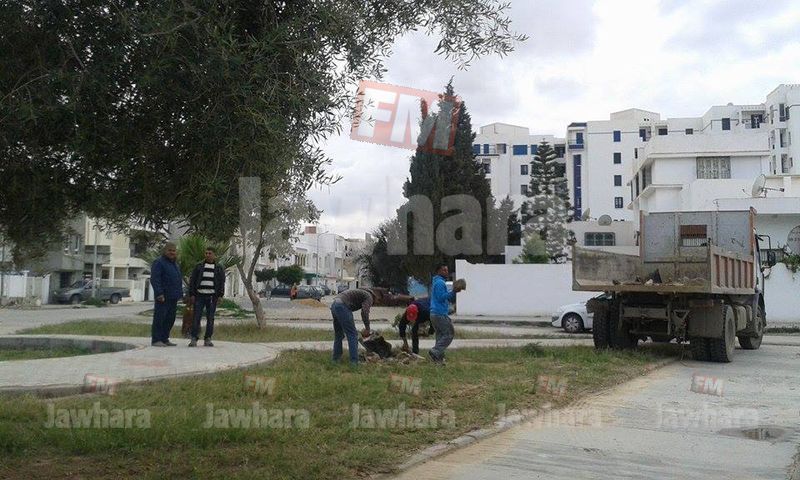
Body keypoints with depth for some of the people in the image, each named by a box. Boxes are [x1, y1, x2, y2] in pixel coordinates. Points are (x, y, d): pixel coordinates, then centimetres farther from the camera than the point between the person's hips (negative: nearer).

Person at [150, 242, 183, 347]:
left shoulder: (175, 264, 19)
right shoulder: (159, 263, -7)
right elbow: (154, 279, -15)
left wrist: (180, 293, 16)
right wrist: (159, 293, -23)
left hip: (173, 297, 8)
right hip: (163, 297, -8)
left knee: (170, 319, 9)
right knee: (159, 318, -5)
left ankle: (165, 339, 16)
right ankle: (156, 340, -1)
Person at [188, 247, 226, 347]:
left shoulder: (219, 268, 8)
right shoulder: (199, 266, 7)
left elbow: (222, 282, 6)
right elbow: (192, 280, 5)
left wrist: (220, 295, -4)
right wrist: (191, 294, -3)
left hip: (212, 297, 0)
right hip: (199, 296, 0)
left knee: (210, 319, 2)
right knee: (196, 317, -6)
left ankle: (207, 339, 8)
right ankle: (194, 339, -5)